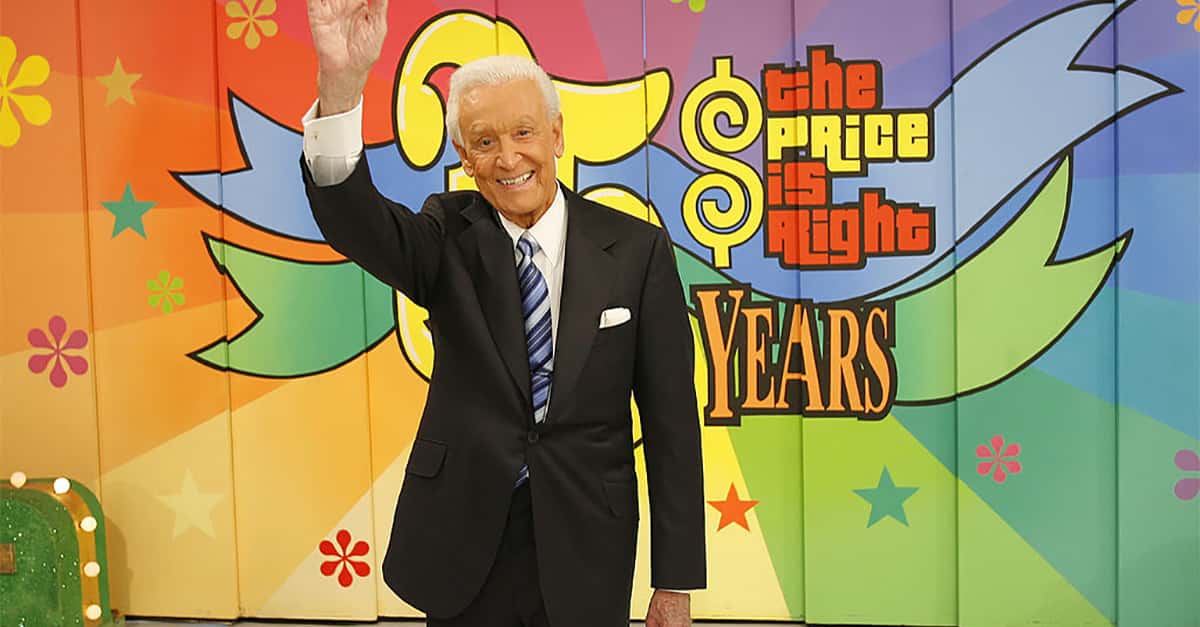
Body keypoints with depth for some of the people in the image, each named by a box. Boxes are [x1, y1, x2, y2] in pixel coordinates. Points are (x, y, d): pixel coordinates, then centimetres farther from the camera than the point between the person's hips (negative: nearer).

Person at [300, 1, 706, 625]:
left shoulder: (636, 249, -7)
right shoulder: (449, 239, -3)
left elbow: (671, 420, -5)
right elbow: (353, 222, -25)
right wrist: (340, 83, -43)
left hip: (586, 553, 0)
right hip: (464, 550, 1)